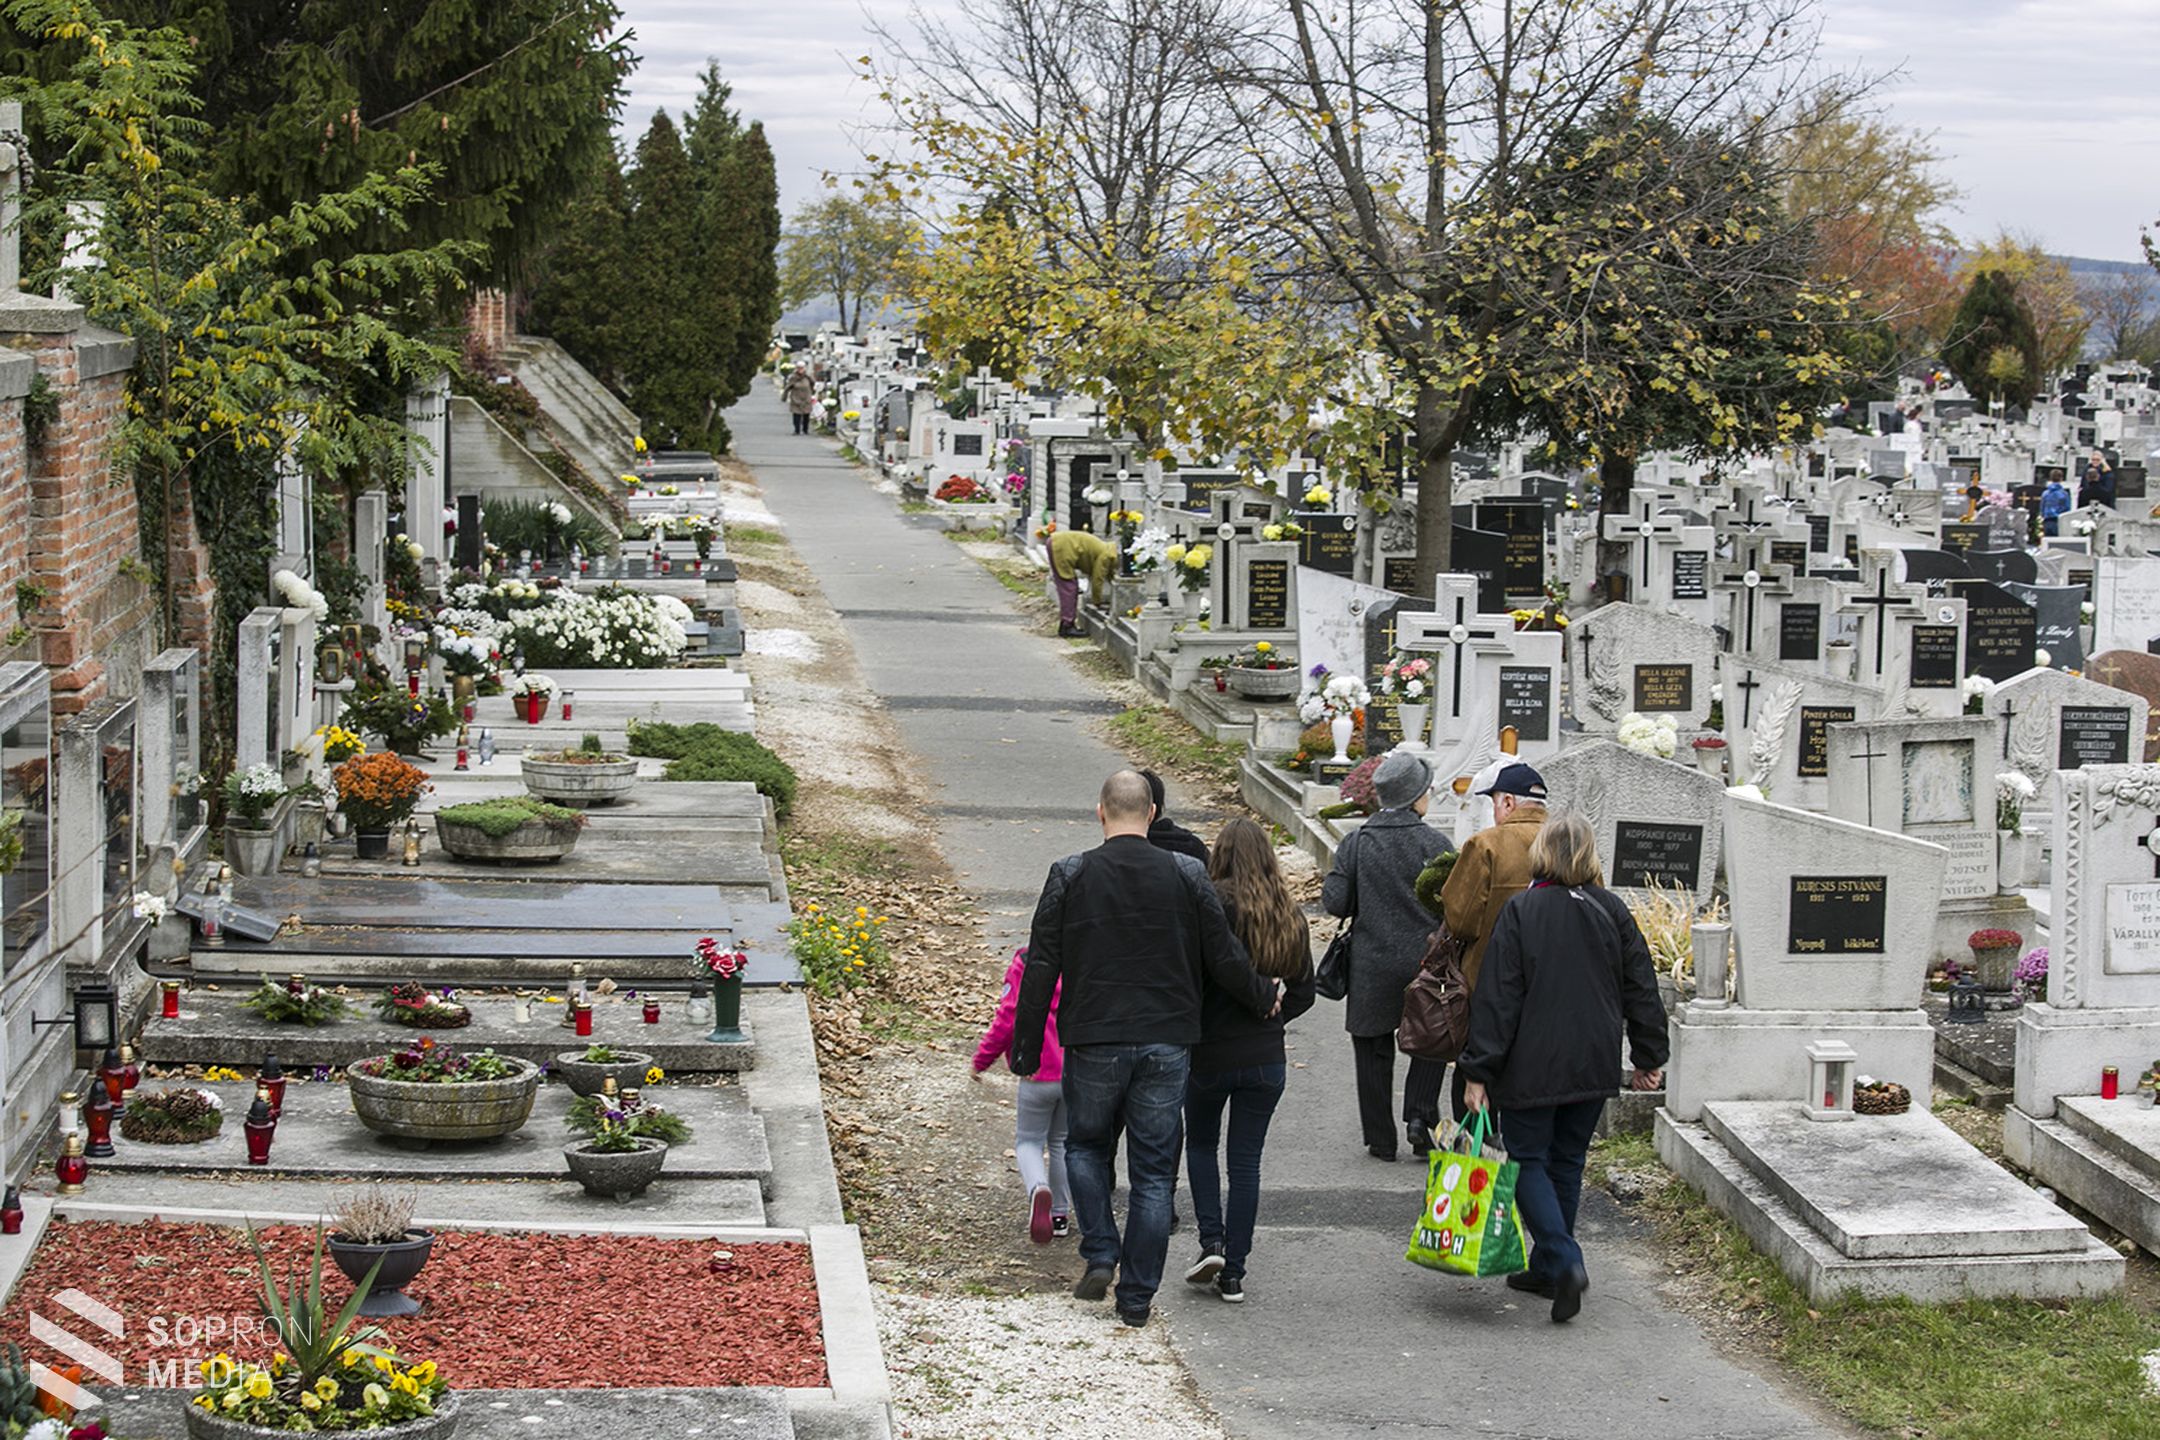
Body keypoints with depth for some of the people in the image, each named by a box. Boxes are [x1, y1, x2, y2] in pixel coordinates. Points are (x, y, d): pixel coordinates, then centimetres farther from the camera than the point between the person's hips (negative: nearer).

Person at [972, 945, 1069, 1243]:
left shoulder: (1025, 965, -8)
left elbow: (1008, 1018, -11)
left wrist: (981, 1060, 1)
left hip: (1039, 1076, -3)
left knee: (1028, 1141, 9)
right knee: (1061, 1143, 20)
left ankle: (1038, 1189, -22)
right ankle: (1060, 1216, 21)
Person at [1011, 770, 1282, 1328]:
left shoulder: (1070, 876, -4)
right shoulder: (1186, 875, -2)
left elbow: (1041, 968, -3)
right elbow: (1224, 957, 2)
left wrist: (1026, 1048, 4)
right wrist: (1265, 996, 21)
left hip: (1094, 1043, -1)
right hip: (1167, 1044, 1)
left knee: (1085, 1145, 22)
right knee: (1153, 1171, 7)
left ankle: (1101, 1256, 7)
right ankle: (1137, 1296, 8)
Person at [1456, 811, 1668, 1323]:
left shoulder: (1520, 912, -11)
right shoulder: (1612, 911, 1)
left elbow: (1497, 997, -12)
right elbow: (1641, 989, 6)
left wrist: (1480, 1071, -9)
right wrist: (1649, 1058, 17)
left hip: (1532, 1068, -4)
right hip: (1592, 1067, 4)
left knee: (1529, 1162, 4)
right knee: (1566, 1164, 16)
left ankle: (1564, 1262, -14)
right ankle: (1548, 1269, 23)